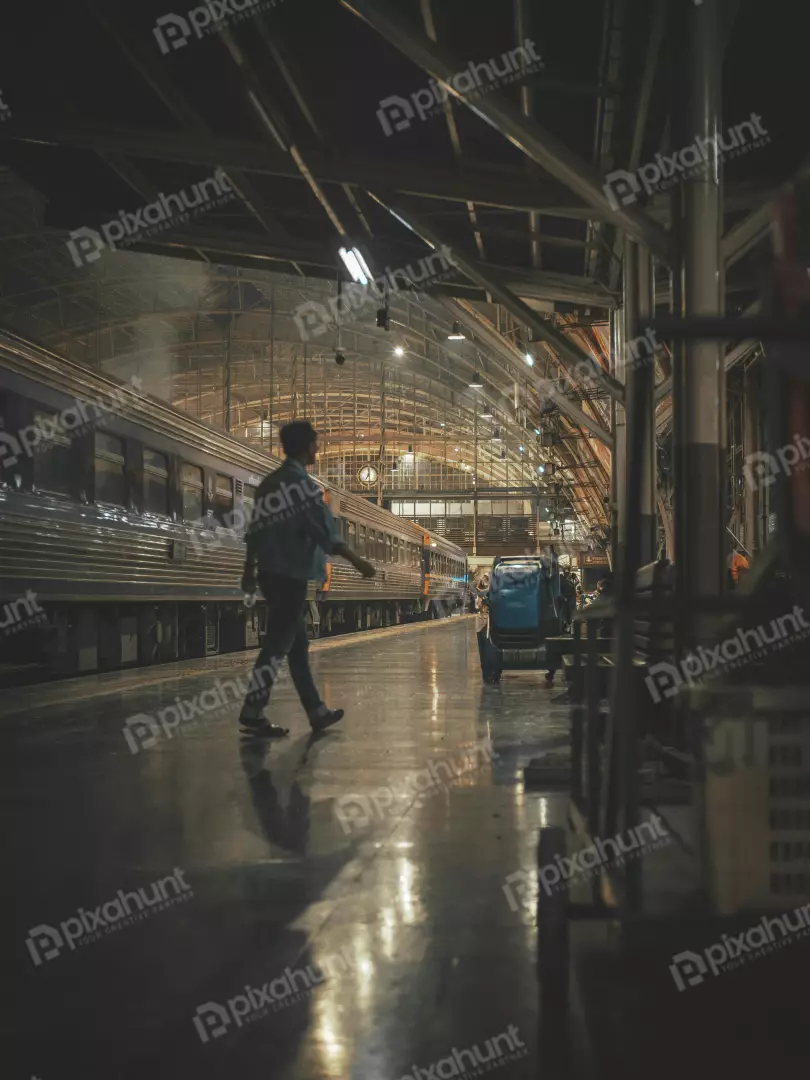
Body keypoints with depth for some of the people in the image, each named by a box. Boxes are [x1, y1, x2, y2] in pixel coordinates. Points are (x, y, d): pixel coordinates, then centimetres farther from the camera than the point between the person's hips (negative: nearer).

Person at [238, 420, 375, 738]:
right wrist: (357, 561, -5)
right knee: (278, 644, -8)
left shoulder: (269, 483, 13)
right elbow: (326, 533, -14)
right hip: (291, 574, -9)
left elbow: (255, 530, 14)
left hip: (270, 572, 9)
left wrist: (249, 570, 21)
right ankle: (252, 713, -11)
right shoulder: (304, 484, -12)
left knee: (297, 643, 13)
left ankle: (317, 711, 19)